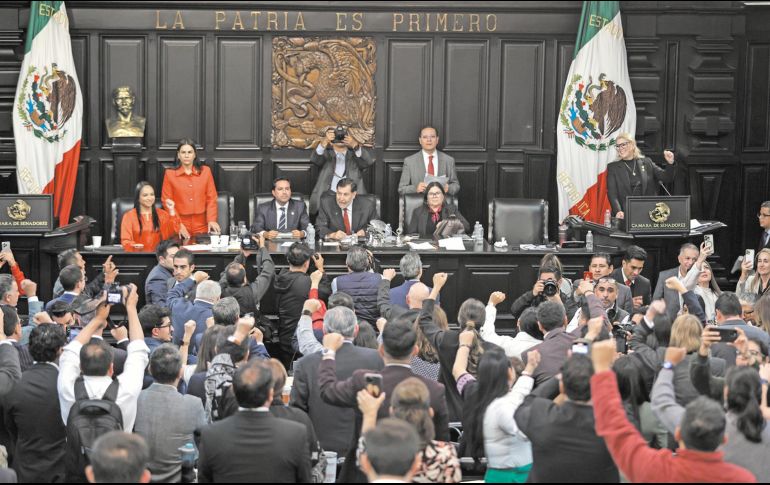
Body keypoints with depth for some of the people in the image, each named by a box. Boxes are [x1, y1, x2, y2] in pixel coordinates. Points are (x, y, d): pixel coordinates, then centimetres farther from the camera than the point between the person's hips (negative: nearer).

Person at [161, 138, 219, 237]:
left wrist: (211, 220, -10)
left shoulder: (205, 171, 6)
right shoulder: (170, 174, 2)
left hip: (201, 227, 1)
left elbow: (211, 198, 5)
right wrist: (178, 225, -10)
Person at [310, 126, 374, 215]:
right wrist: (324, 142, -22)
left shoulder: (354, 154, 19)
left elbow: (368, 161, -2)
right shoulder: (326, 154, 19)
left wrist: (355, 145, -20)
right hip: (329, 193, 0)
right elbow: (314, 159, -3)